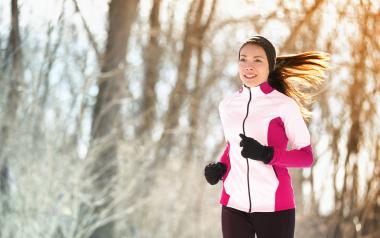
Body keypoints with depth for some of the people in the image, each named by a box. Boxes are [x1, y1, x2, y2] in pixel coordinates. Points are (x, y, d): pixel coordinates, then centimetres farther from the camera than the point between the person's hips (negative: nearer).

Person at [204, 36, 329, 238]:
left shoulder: (285, 105, -7)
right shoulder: (227, 105, 8)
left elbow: (306, 157, -5)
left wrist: (266, 155, -20)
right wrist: (221, 166, 3)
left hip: (273, 205, -4)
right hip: (234, 204, 4)